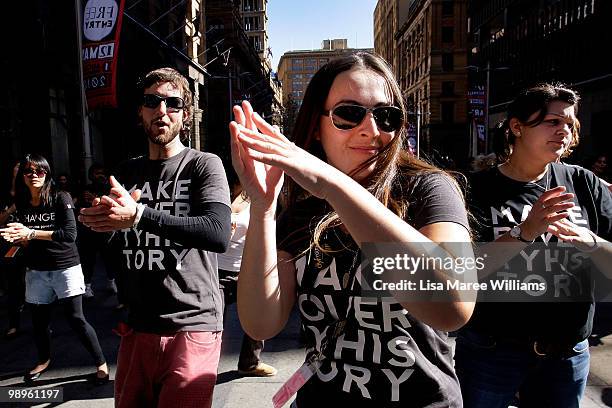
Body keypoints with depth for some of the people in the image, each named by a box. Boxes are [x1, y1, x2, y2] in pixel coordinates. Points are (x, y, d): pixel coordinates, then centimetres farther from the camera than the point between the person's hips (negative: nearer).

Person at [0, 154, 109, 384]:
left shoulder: (61, 198, -10)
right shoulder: (21, 205, 5)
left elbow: (70, 234, -20)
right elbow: (26, 242, 12)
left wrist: (32, 233, -21)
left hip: (65, 267, -5)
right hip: (36, 271, 5)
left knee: (75, 319, -5)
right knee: (38, 321, 15)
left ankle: (101, 364, 9)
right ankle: (44, 360, 42)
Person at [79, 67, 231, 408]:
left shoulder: (204, 165, -5)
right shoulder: (127, 173, 10)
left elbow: (219, 234, -22)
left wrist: (138, 214, -25)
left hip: (192, 327, -5)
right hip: (137, 328, 5)